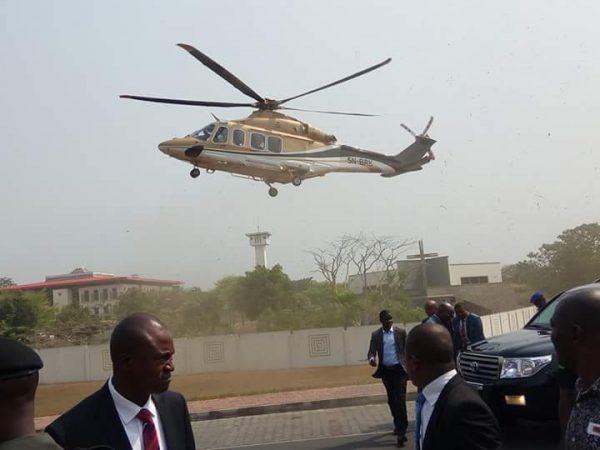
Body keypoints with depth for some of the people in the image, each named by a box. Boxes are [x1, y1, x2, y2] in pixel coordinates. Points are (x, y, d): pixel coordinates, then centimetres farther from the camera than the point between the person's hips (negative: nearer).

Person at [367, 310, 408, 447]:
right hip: (386, 370, 3)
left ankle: (401, 431, -11)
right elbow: (372, 351, -2)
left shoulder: (401, 332, -2)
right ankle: (398, 424, 33)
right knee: (392, 400, 15)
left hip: (399, 369, -3)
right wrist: (371, 358, -25)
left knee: (400, 400, -10)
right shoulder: (375, 335, 2)